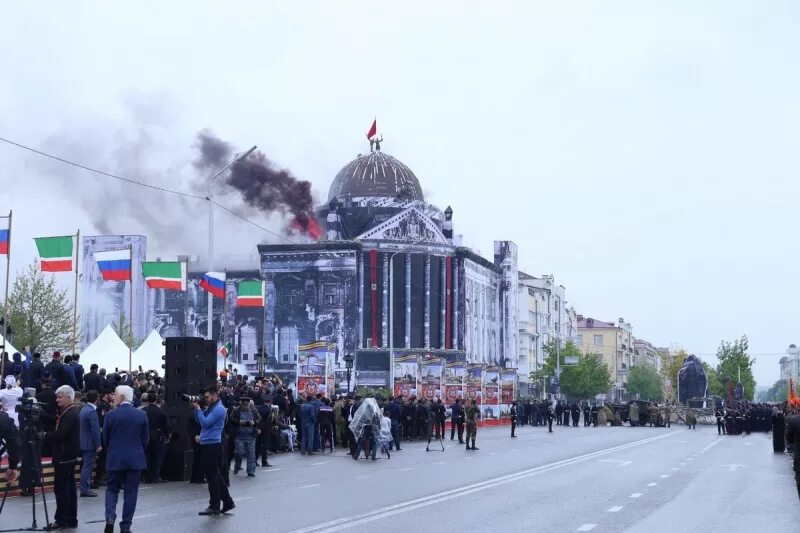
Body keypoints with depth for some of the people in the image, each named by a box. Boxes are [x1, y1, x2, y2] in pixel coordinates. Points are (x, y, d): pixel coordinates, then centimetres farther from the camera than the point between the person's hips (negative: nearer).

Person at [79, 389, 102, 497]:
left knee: (86, 466, 16)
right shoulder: (92, 412, -20)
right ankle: (85, 490, -2)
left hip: (84, 443, 10)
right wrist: (98, 445, -17)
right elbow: (95, 430, -21)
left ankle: (86, 488, 22)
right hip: (90, 444, -10)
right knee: (87, 467, -5)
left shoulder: (84, 409, 10)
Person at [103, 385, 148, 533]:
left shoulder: (110, 415, -7)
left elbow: (105, 439, 2)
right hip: (135, 459, 1)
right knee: (131, 492, 6)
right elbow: (145, 439, 3)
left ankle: (110, 518, -8)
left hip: (115, 459, -1)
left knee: (112, 489, 13)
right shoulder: (142, 415, -2)